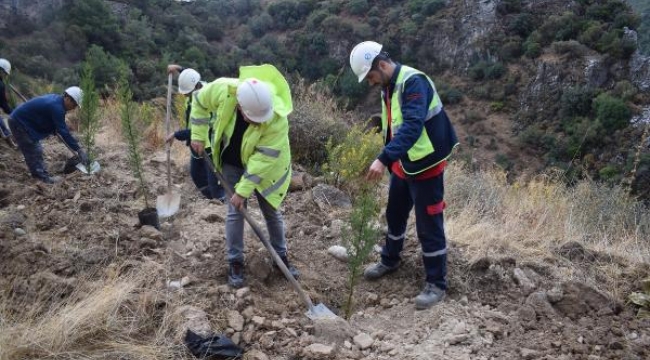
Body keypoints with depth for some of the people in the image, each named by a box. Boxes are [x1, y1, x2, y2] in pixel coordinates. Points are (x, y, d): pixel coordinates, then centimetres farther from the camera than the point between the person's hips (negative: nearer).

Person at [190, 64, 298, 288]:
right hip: (232, 163, 1)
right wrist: (198, 135, -7)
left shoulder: (278, 119, -37)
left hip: (263, 167, -1)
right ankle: (235, 262, 14)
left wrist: (243, 190, -29)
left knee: (271, 211, 9)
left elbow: (262, 159, -32)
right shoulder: (223, 90, -31)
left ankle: (281, 257, 27)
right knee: (235, 211, 2)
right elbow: (200, 101, -7)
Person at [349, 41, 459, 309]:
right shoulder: (389, 86, 8)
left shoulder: (413, 82, -23)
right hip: (403, 164, 9)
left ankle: (436, 284, 12)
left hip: (426, 165, -9)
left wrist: (383, 159, -43)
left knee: (428, 225, -1)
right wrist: (390, 162, 17)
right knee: (394, 214, 21)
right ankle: (390, 260, 43)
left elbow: (412, 127, -36)